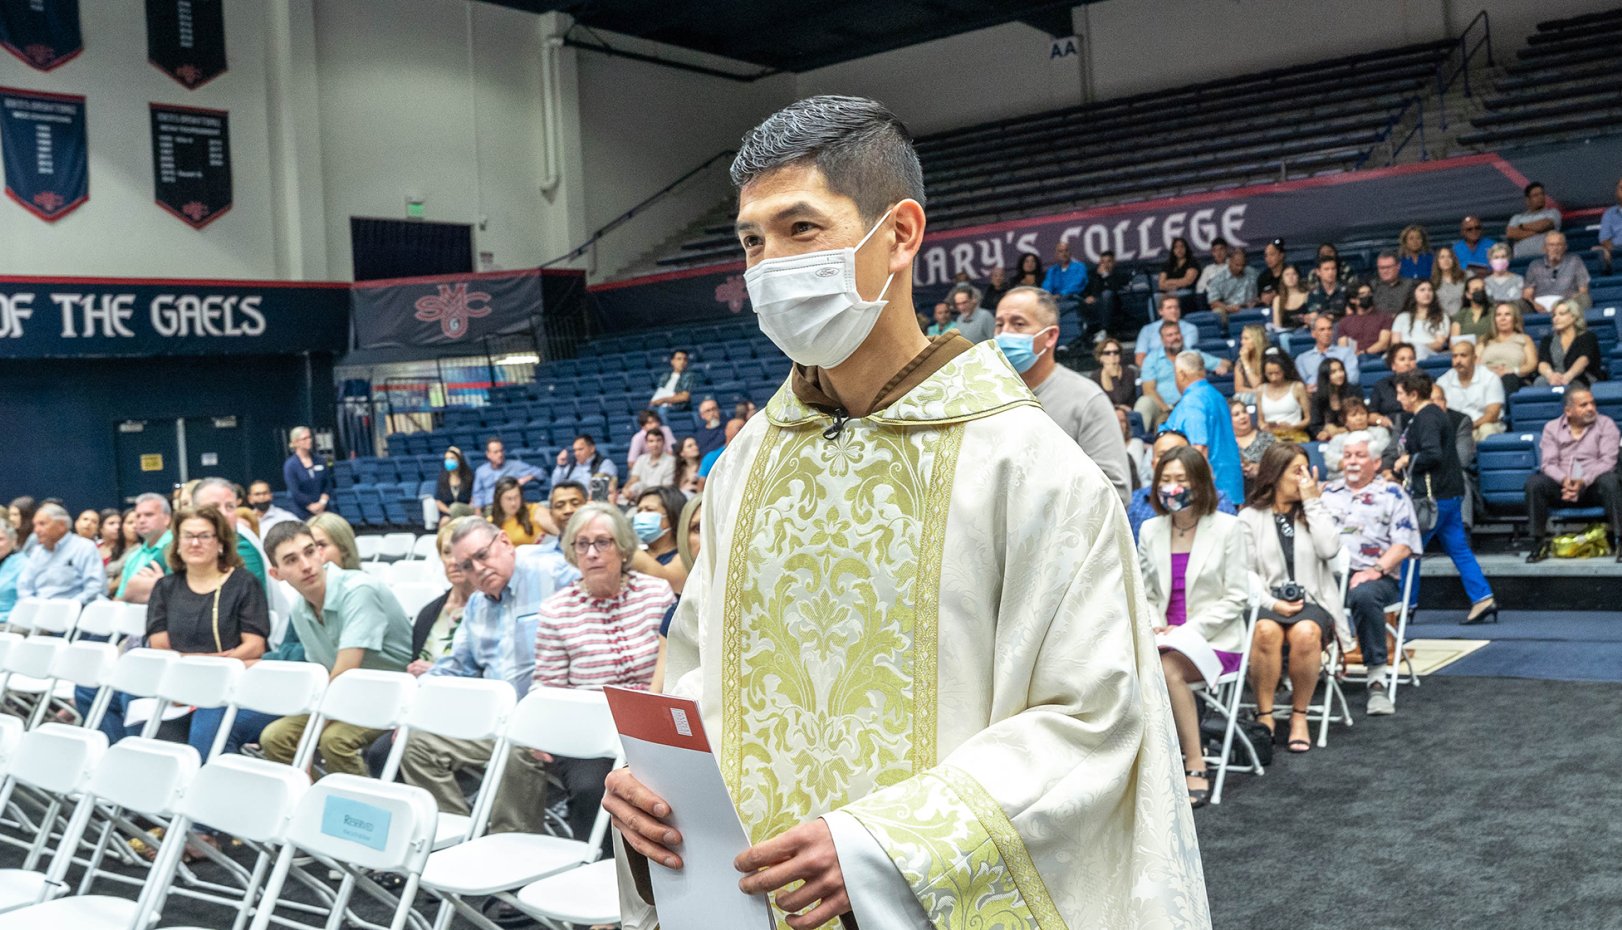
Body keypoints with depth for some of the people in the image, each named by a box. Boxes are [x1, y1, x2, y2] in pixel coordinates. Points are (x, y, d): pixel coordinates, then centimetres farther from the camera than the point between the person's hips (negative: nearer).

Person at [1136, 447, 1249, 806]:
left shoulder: (1227, 528, -1)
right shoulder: (1150, 530, 11)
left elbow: (1235, 598, -4)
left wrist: (1186, 632, -14)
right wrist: (1155, 628, -8)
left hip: (1215, 639, -3)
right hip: (1166, 639, 3)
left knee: (1166, 668, -35)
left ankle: (1195, 767, -23)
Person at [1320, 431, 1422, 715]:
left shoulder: (1392, 494, 13)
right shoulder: (1327, 492, 25)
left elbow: (1404, 544, 1)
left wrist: (1376, 569, -15)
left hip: (1374, 577, -3)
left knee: (1363, 595, -40)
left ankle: (1378, 681, -32)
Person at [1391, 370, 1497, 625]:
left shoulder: (1426, 418, -15)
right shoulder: (1432, 414, 17)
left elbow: (1433, 454, -27)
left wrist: (1407, 460, -12)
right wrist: (1396, 470, 15)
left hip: (1433, 497, -10)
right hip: (1449, 493, 10)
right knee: (1459, 549, 8)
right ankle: (1483, 599, 5)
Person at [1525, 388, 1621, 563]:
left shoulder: (1605, 424, 7)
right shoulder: (1552, 428, 11)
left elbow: (1607, 461, -6)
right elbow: (1548, 463, 0)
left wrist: (1584, 482, -23)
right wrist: (1564, 480, -23)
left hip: (1592, 487, -1)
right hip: (1561, 486, 1)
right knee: (1534, 482, -27)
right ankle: (1539, 543, -22)